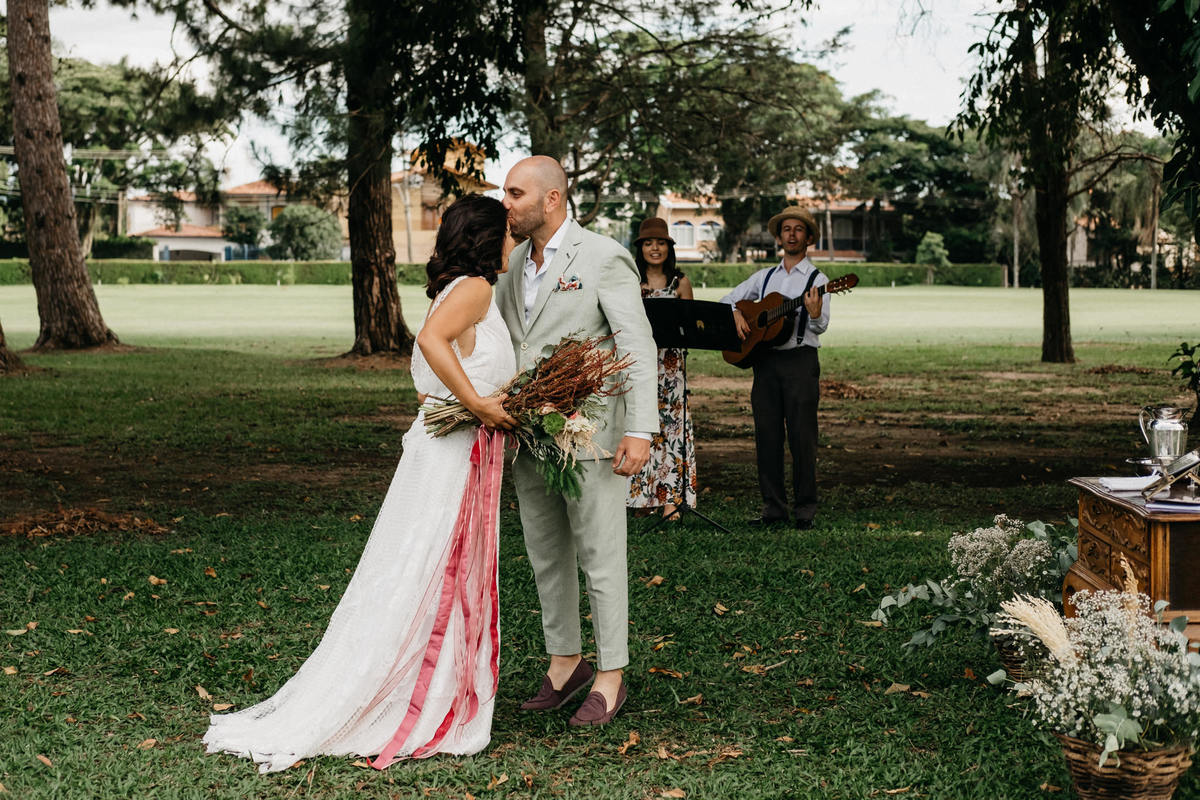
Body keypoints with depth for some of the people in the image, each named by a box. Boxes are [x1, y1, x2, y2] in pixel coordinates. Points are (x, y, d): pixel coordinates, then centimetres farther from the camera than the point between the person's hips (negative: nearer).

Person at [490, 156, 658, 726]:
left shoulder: (604, 259, -9)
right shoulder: (513, 264, 12)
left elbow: (638, 348, -12)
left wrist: (640, 431, -20)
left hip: (590, 439, -7)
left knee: (600, 560, 2)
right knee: (547, 559, 14)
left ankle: (610, 680, 12)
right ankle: (565, 662, 29)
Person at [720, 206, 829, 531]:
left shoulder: (817, 280, 2)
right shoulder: (764, 277, 16)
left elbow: (821, 326, -11)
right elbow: (728, 299, 21)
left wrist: (815, 314, -33)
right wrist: (737, 315, 0)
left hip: (800, 359, -4)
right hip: (764, 360, 4)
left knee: (802, 436, -4)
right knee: (766, 435, 4)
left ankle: (805, 509, 3)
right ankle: (773, 506, 11)